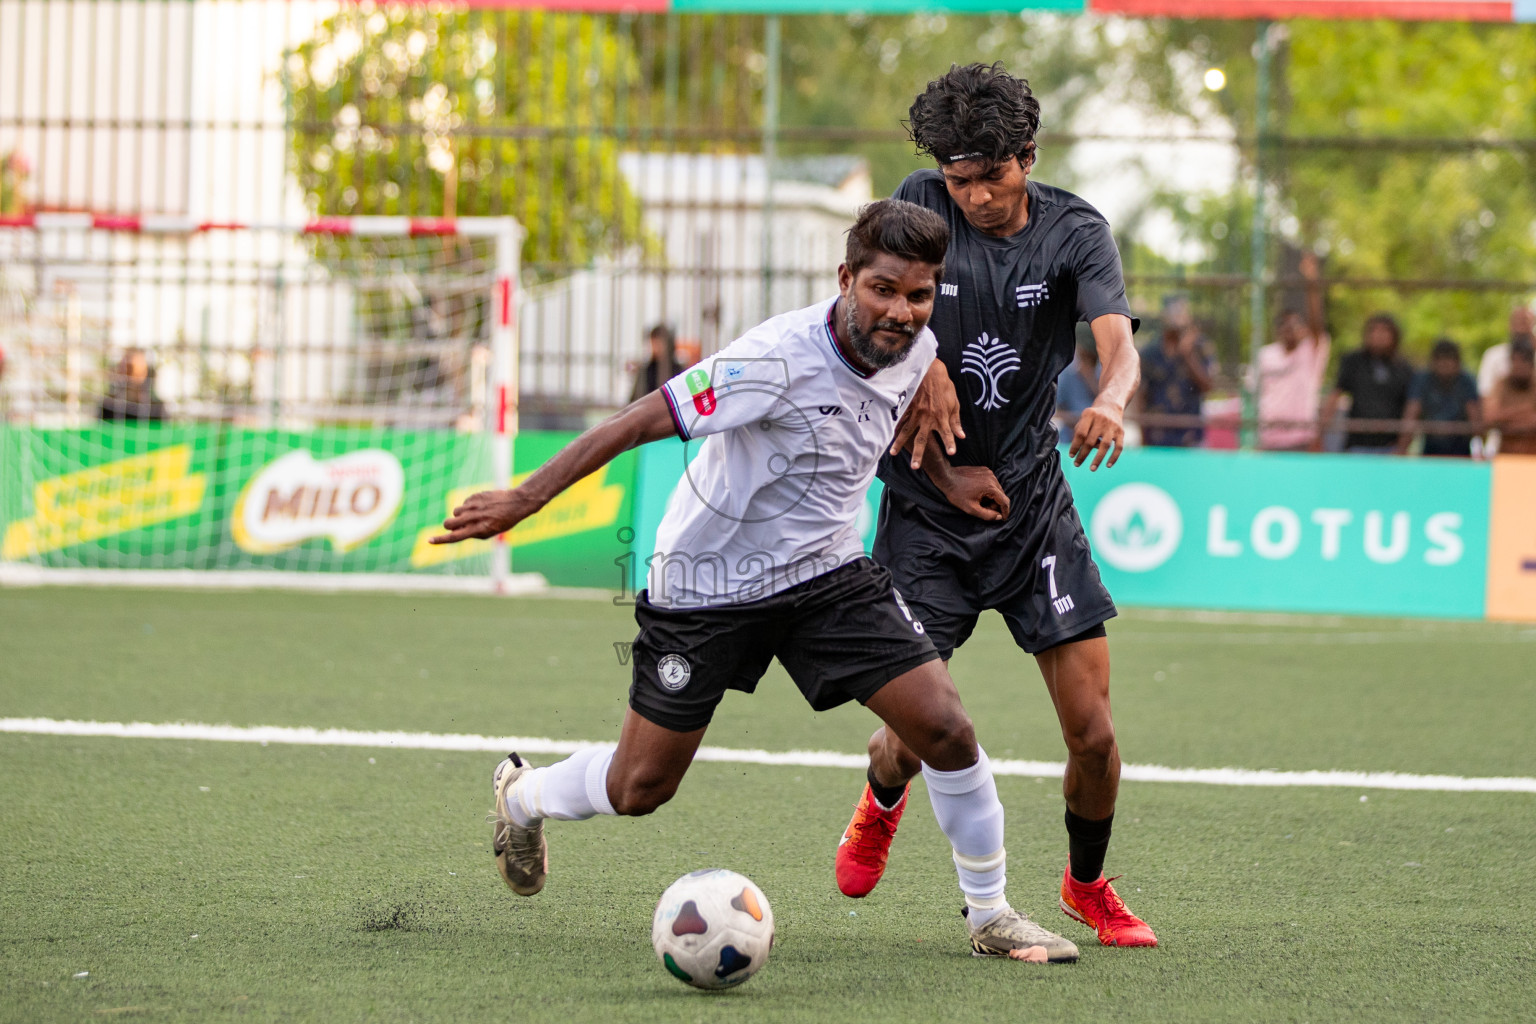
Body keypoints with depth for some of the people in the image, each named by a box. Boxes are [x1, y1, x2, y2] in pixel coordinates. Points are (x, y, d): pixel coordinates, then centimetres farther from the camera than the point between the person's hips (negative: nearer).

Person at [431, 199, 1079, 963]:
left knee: (944, 725, -11)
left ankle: (989, 915, 6)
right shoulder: (780, 359, -29)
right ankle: (522, 796, 39)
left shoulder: (916, 351, -8)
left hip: (828, 572, 5)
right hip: (707, 583, -5)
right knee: (640, 789, 5)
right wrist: (524, 499, -26)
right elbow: (638, 421, -26)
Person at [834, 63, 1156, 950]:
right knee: (916, 734, -5)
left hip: (1034, 501, 1)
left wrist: (1111, 398, -44)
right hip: (927, 507, -1)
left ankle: (1087, 884, 23)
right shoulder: (919, 208, -5)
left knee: (1093, 733, -5)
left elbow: (1119, 342, -21)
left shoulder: (1075, 232, -6)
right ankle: (884, 802, 33)